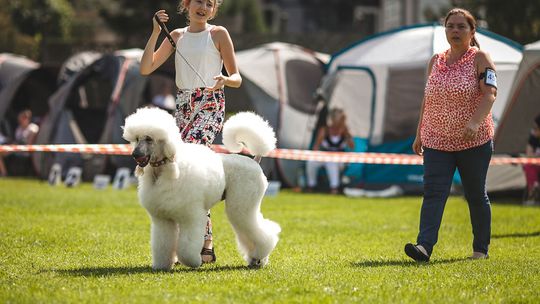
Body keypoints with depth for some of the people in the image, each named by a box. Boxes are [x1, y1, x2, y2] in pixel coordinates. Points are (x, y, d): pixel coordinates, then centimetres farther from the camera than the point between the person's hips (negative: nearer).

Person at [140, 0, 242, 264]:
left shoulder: (218, 34, 4)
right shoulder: (177, 36, 15)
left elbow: (237, 78, 4)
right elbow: (146, 68, 6)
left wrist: (224, 80, -19)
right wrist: (155, 33, -3)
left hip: (210, 106, -5)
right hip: (183, 106, 5)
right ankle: (205, 244, 7)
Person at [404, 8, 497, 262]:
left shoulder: (479, 59, -4)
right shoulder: (435, 62, 12)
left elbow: (490, 93, -15)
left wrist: (475, 122, -31)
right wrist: (419, 134, 16)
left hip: (474, 141, -4)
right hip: (436, 141, 4)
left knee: (476, 195, 5)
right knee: (433, 192, -10)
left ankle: (481, 248, 18)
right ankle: (424, 246, -22)